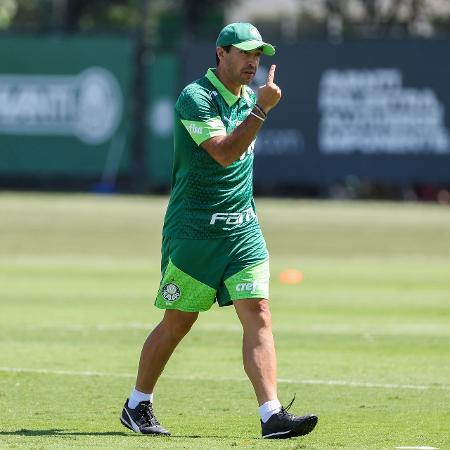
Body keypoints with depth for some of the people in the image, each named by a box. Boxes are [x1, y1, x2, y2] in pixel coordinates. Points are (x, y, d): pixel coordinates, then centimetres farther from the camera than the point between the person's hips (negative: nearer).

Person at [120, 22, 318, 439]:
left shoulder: (247, 97, 12)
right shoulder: (195, 98, -12)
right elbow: (224, 153, -23)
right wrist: (262, 108, -25)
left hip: (242, 228, 6)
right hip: (193, 229, -6)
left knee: (258, 316, -9)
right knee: (177, 322, 3)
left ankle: (272, 415, -16)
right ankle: (136, 406, 21)